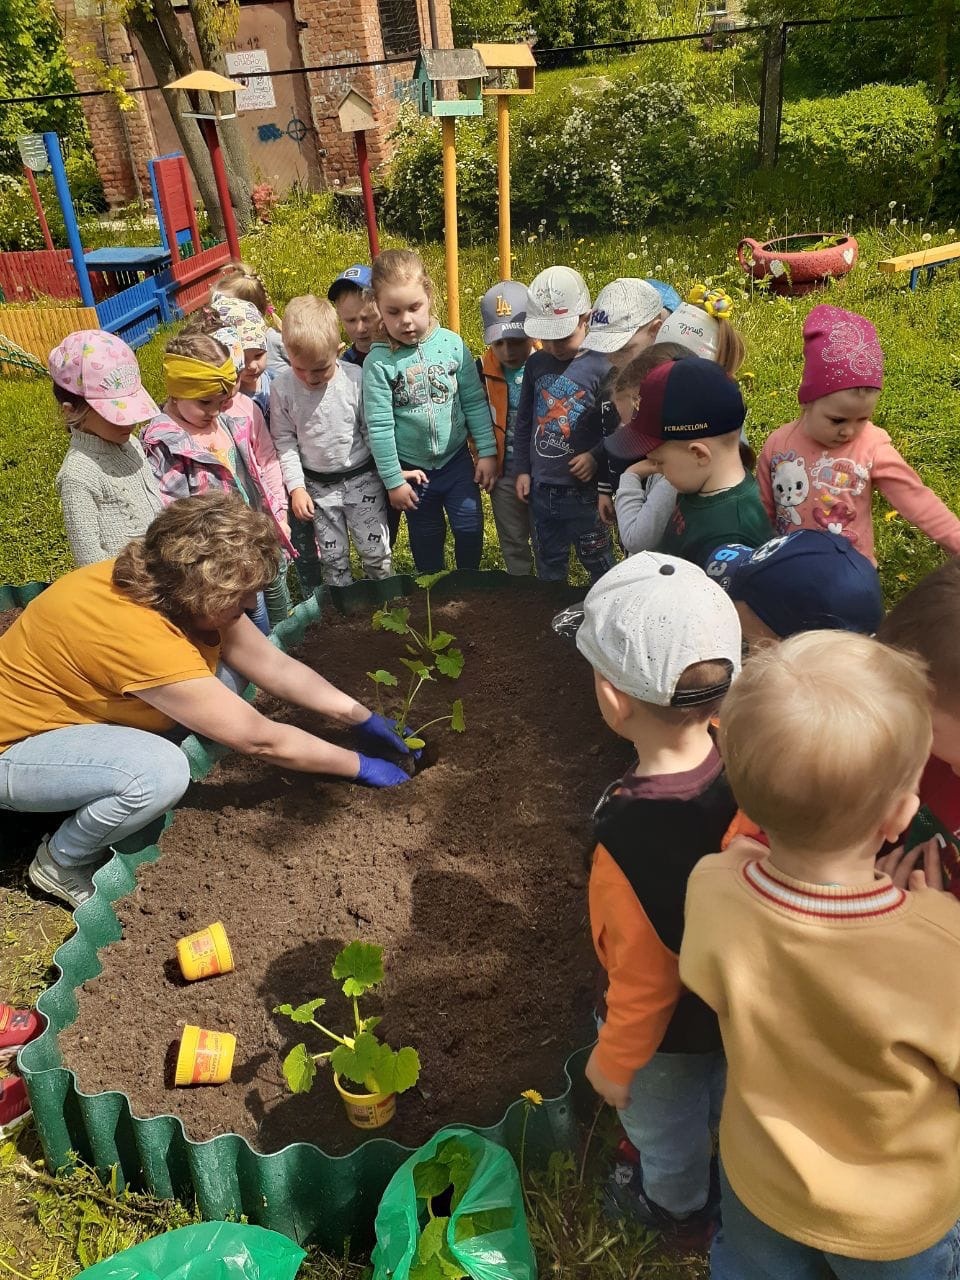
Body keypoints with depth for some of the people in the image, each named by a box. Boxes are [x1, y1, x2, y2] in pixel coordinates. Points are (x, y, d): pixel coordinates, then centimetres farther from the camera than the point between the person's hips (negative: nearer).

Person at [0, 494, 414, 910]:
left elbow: (279, 668, -4)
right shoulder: (144, 636, -36)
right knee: (160, 772, -35)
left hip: (80, 711, 9)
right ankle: (61, 863, -4)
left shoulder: (182, 593, -12)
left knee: (224, 676, -3)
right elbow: (260, 739, -28)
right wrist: (360, 766, -17)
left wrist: (365, 720, -5)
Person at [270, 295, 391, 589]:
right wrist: (296, 486, -8)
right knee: (332, 556, 13)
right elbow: (284, 441, -3)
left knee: (375, 550, 8)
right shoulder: (282, 388, -11)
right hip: (318, 485, 2)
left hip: (362, 478, -1)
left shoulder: (357, 380, -16)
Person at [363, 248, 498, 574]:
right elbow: (379, 425, -13)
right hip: (413, 469, -1)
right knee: (426, 538, 16)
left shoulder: (452, 344, -11)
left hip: (457, 460, 1)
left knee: (470, 529, 7)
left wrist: (487, 451, -4)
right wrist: (393, 480, -10)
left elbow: (475, 402, -4)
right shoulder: (378, 361, -16)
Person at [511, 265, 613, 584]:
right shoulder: (536, 364, 4)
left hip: (583, 492, -5)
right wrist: (521, 469, 9)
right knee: (548, 567, 20)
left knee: (598, 565, 12)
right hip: (541, 490, 5)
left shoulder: (600, 367, -13)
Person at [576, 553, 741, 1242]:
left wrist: (612, 1063, -9)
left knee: (665, 1130, 29)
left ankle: (677, 1205, 60)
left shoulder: (630, 845, -44)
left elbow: (643, 987, -27)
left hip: (673, 1030, -5)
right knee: (732, 1102, 36)